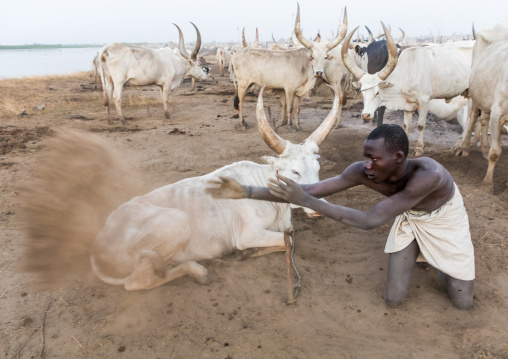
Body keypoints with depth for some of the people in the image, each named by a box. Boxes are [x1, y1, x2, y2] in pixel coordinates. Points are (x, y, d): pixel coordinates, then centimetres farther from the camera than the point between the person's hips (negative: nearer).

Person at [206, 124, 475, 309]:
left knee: (462, 302, 4)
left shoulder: (429, 175, -46)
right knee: (393, 300, 1)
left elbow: (371, 220, -48)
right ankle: (419, 254, 28)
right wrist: (247, 192, -39)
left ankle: (439, 261, 32)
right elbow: (311, 190, -31)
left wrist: (306, 201, -52)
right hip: (409, 219, 3)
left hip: (444, 219, -2)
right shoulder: (362, 172, -33)